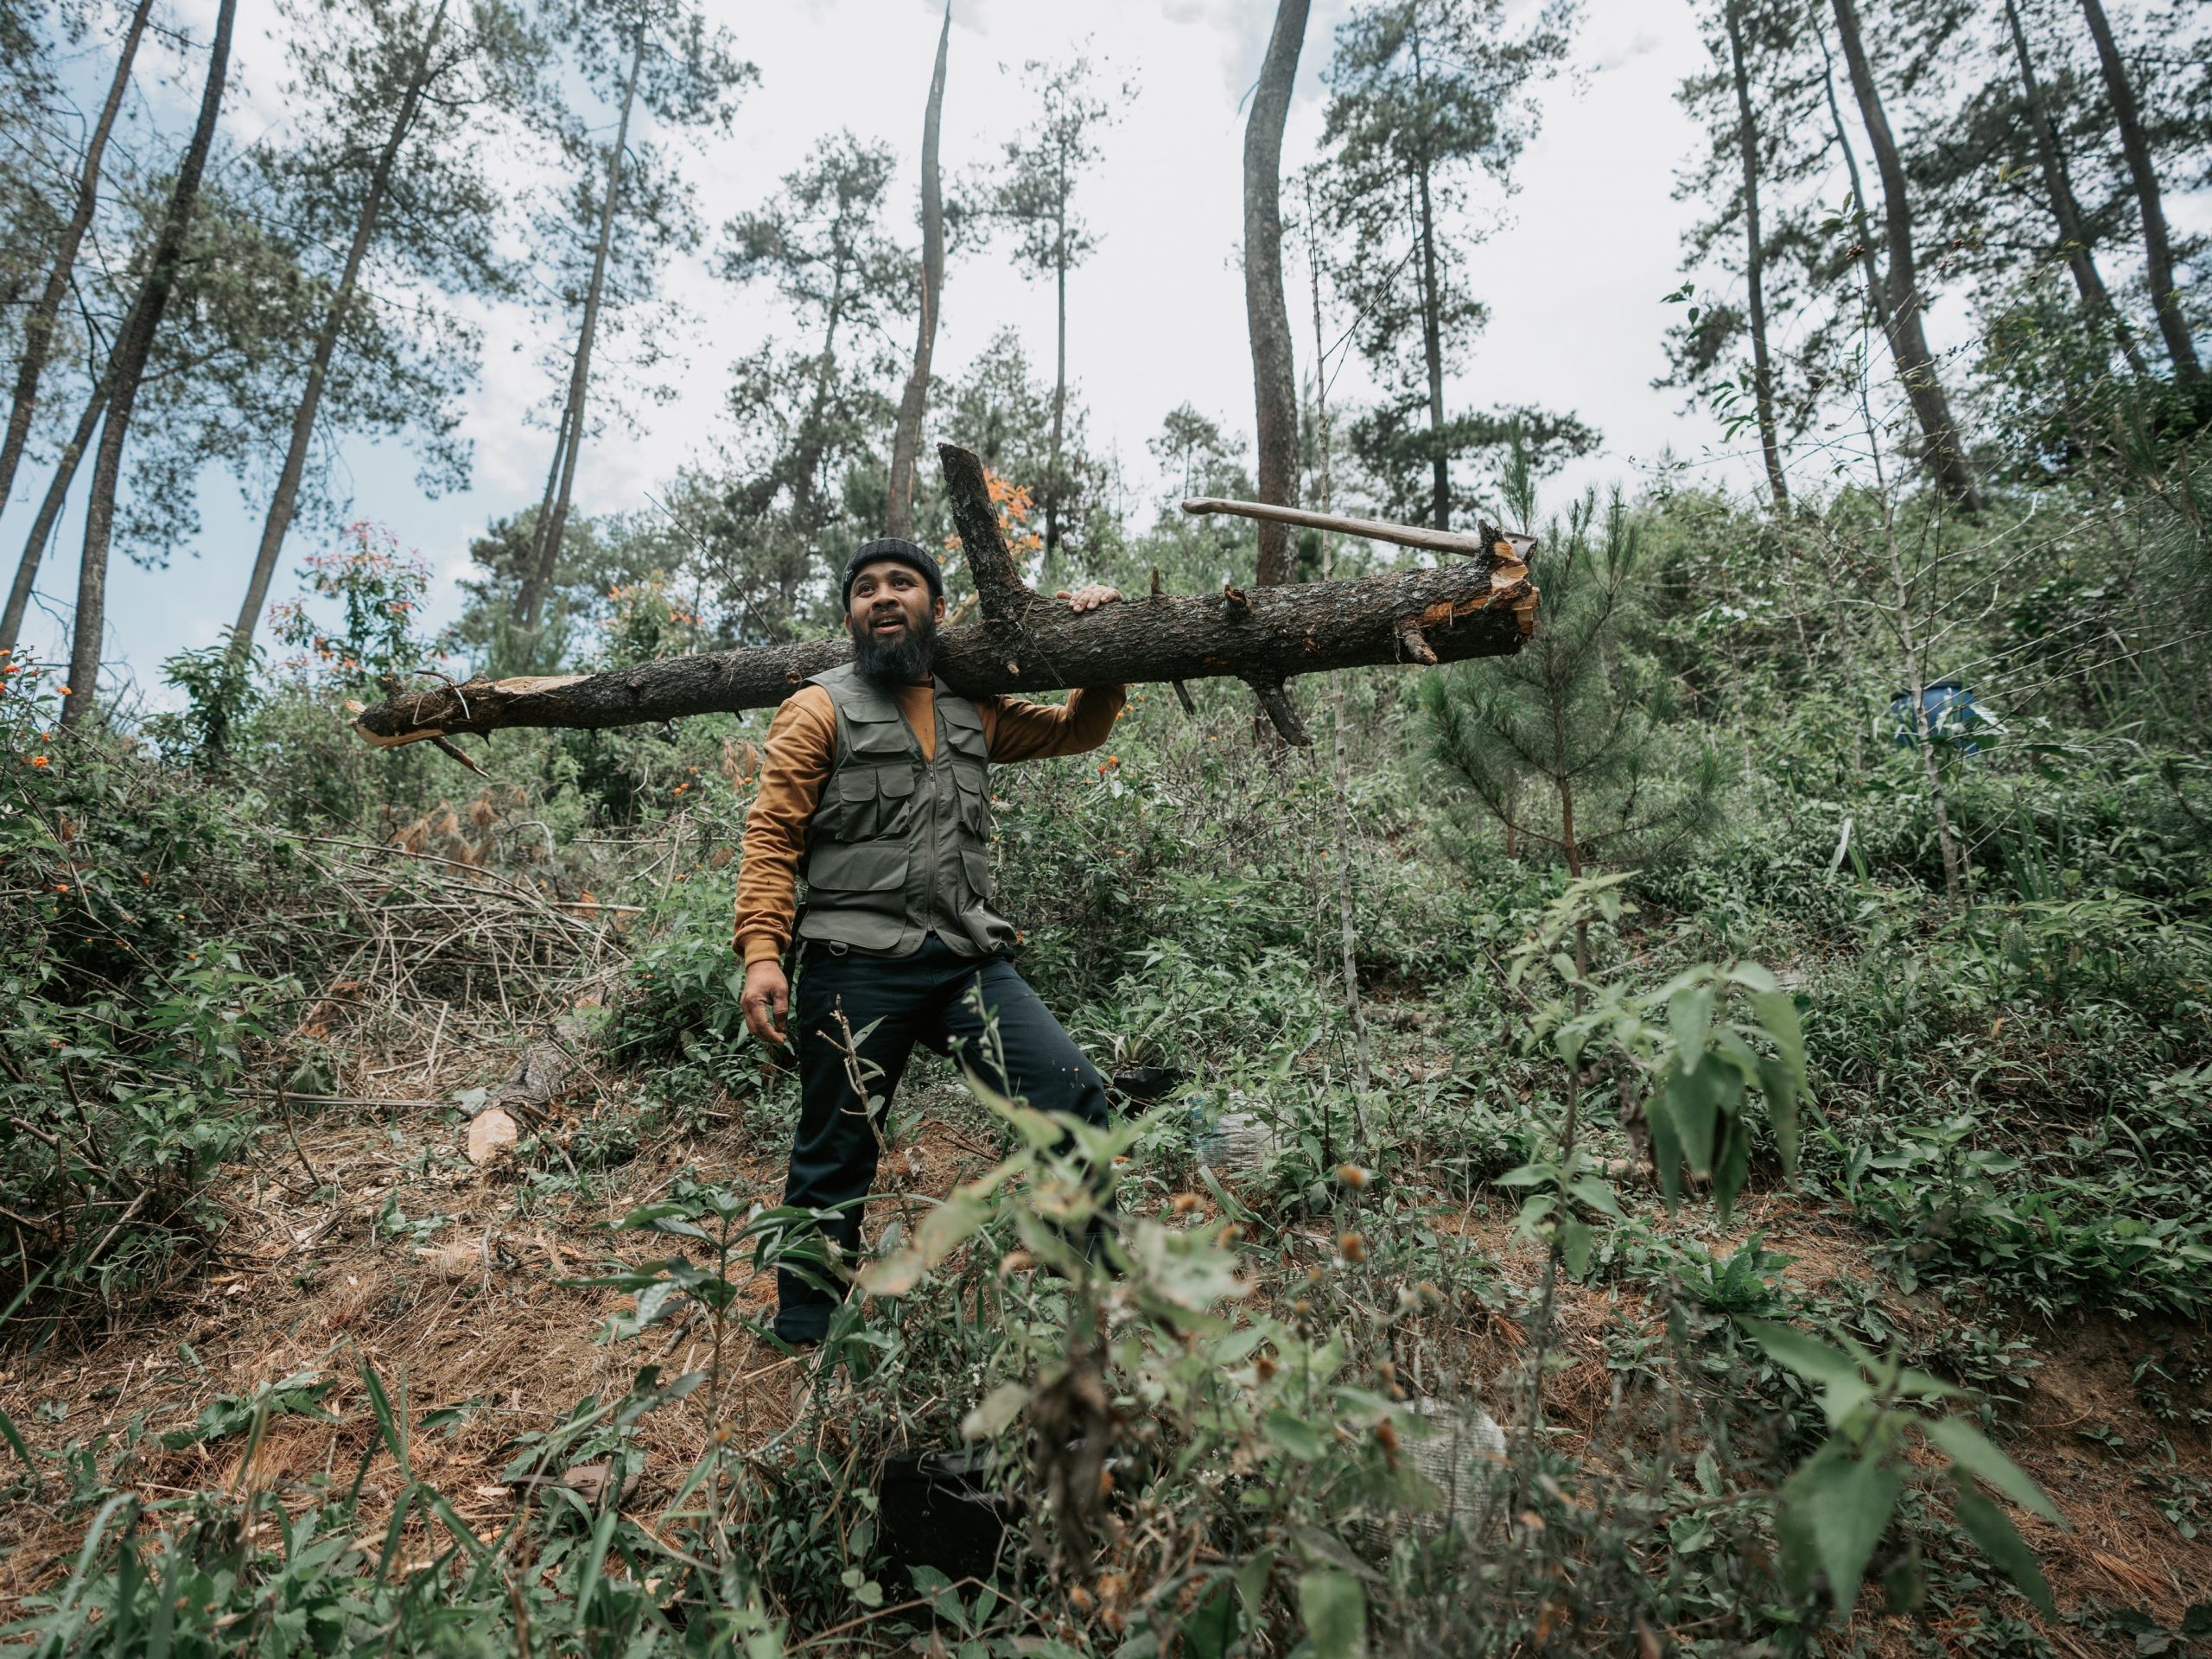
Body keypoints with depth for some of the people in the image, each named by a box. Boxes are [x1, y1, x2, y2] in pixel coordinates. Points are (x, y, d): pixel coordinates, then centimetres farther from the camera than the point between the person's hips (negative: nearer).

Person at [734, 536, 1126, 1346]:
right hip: (856, 969, -3)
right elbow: (772, 835, -3)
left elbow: (1077, 730, 28)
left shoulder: (973, 710, 18)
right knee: (834, 1161, 6)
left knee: (1076, 1097, -8)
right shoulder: (821, 708, 5)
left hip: (969, 961, 4)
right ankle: (805, 1339, 28)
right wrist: (762, 951, -16)